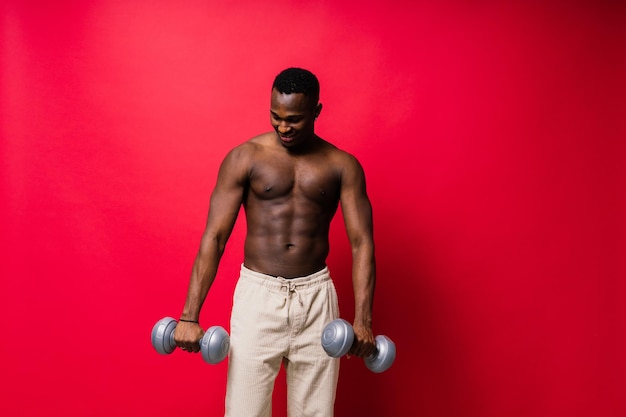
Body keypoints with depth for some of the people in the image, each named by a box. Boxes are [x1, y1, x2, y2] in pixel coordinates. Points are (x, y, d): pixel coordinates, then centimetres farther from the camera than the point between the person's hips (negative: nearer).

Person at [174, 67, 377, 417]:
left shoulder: (342, 165, 2)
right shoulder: (244, 158, -2)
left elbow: (362, 242, -3)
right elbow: (214, 237, -5)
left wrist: (363, 320, -14)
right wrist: (190, 315, -12)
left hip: (316, 296, 1)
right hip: (258, 295, -1)